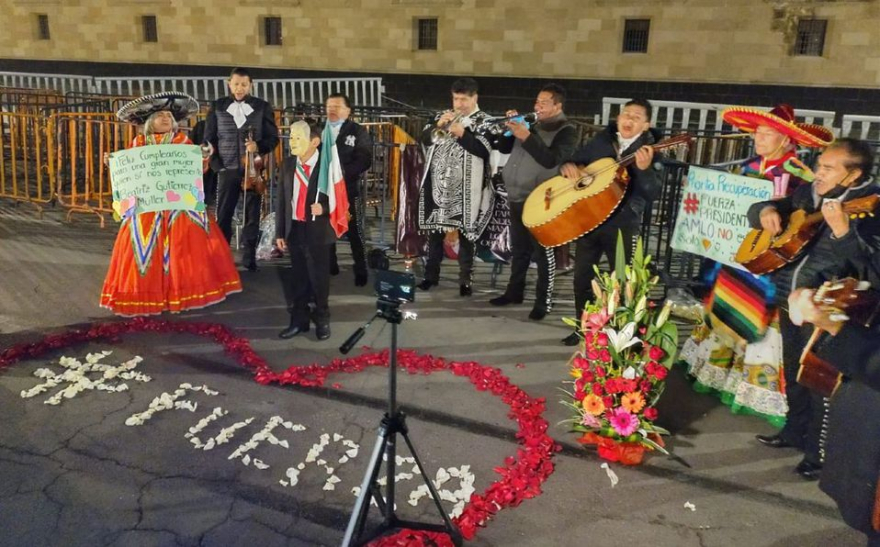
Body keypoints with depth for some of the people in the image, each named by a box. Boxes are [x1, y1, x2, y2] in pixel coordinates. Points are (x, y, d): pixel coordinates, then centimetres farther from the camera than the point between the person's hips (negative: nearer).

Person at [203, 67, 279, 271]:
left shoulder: (262, 107, 5)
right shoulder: (217, 107, 7)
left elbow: (273, 137, 4)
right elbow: (209, 139, 8)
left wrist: (258, 147, -15)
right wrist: (216, 165, -3)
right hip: (227, 170, 1)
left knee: (252, 215, 2)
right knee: (223, 216, 2)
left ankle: (249, 258, 10)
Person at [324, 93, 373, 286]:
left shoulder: (358, 131, 2)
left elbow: (364, 160, -9)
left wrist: (341, 173, -18)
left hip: (349, 189, -3)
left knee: (355, 232, 2)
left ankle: (361, 272, 11)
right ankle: (329, 268, 21)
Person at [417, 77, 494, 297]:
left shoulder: (484, 121, -2)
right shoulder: (445, 116, 13)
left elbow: (484, 150, -16)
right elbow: (425, 139, 6)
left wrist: (462, 134, -22)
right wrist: (438, 124, -9)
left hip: (465, 187, -5)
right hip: (439, 183, 5)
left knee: (464, 232, 0)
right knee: (435, 229, 11)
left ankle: (465, 279, 7)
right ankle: (431, 274, 22)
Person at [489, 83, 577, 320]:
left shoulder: (566, 131, -6)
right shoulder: (531, 125, 15)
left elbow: (551, 160, -22)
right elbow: (503, 148, 16)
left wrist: (527, 137, -26)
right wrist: (509, 128, 0)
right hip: (517, 199, 7)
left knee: (543, 252, -2)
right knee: (518, 249, 16)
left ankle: (543, 301, 6)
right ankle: (514, 291, 29)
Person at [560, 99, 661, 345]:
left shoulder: (650, 151, -6)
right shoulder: (600, 142, 6)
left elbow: (653, 193, -18)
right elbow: (573, 160, 16)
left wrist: (644, 169, -36)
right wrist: (568, 166, -7)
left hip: (622, 225, -4)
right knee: (582, 278, 12)